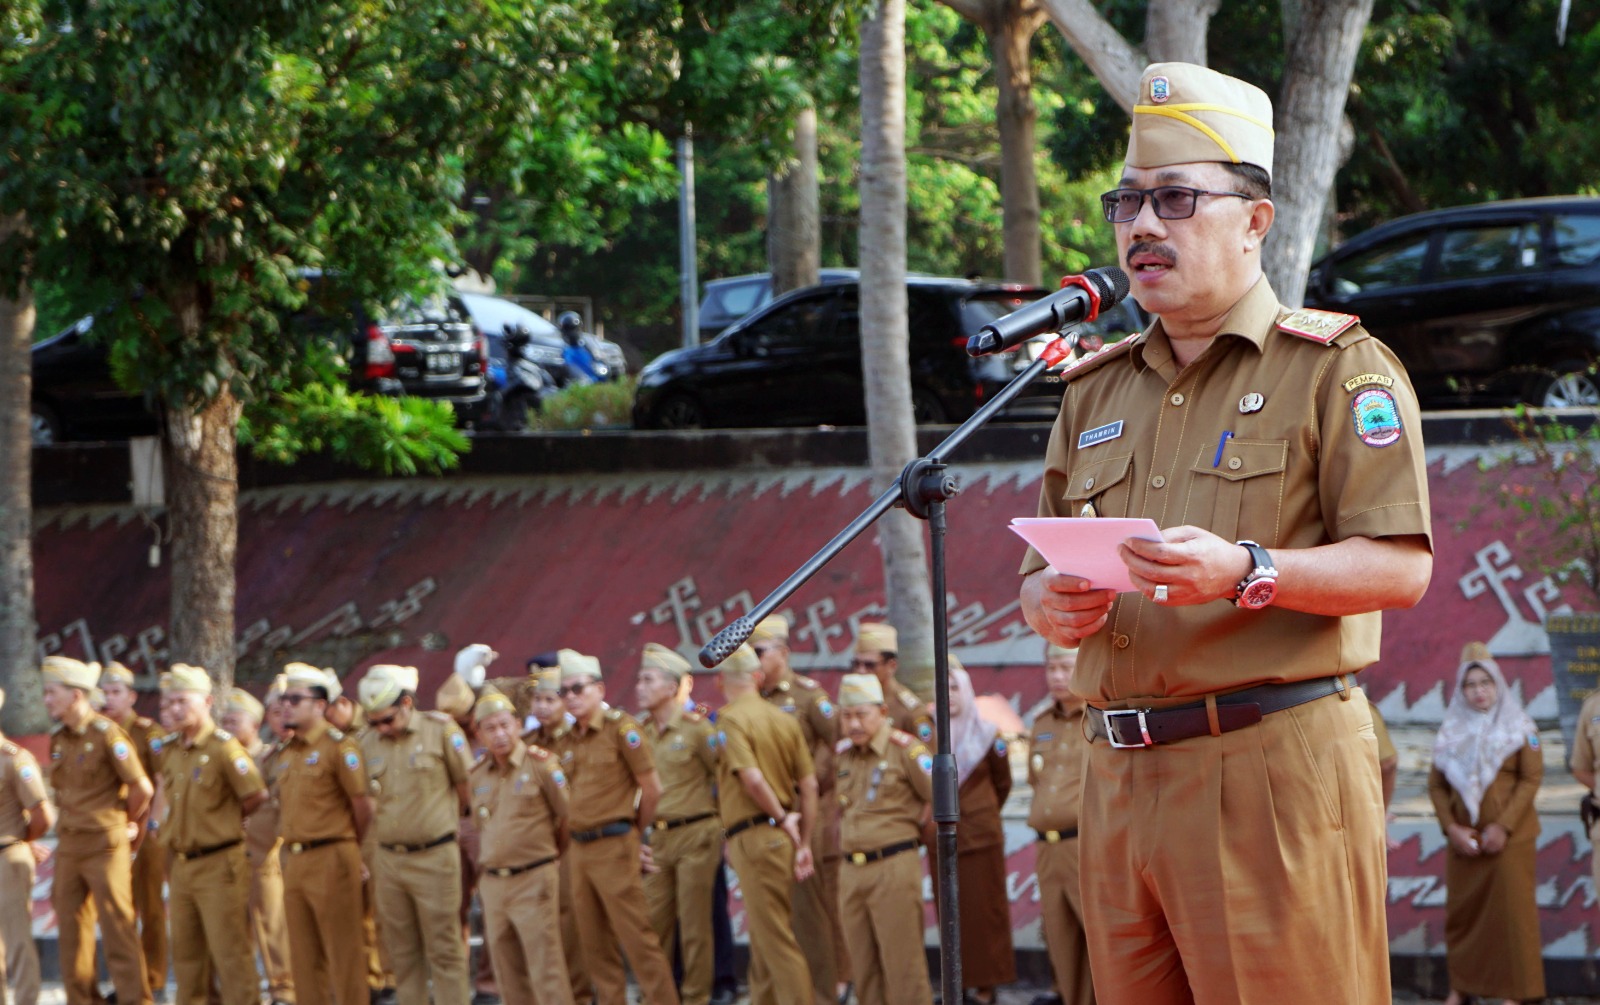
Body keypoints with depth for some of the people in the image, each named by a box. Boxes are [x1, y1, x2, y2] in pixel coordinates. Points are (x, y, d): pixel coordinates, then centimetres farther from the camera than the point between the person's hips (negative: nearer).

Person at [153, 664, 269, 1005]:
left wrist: (227, 821, 3)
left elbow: (256, 797, -12)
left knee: (231, 954, -6)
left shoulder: (224, 747, -13)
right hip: (181, 864, 8)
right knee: (186, 953, 12)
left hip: (219, 864, -7)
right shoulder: (167, 750, 9)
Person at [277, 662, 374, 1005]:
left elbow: (362, 803, -9)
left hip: (331, 859, -8)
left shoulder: (339, 746, -9)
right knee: (304, 954, 9)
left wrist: (354, 850, 2)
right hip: (295, 861, 8)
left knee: (343, 951, -4)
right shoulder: (289, 751, 15)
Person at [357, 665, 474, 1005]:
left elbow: (466, 789, 3)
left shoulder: (441, 731, -5)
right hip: (388, 859, 4)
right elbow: (365, 801, 11)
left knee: (444, 949, -2)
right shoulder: (368, 743, 5)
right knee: (402, 952, 8)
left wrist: (441, 824, 9)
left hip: (434, 858, -4)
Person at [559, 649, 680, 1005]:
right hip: (580, 848, 7)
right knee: (594, 941, 8)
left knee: (635, 935, -7)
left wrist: (634, 829, 3)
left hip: (614, 845, -7)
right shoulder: (572, 738, 12)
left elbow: (652, 788, -7)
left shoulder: (621, 728, -8)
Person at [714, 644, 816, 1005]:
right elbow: (809, 785, 7)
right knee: (763, 937, 17)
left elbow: (752, 778, -22)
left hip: (753, 837, -7)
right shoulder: (786, 721, 10)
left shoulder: (731, 720, -10)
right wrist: (804, 844, 10)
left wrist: (780, 817, -7)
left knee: (774, 938, -7)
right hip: (782, 839, 7)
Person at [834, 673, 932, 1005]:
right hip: (852, 871, 6)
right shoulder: (842, 754, 13)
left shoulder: (904, 749, -6)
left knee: (903, 966, -7)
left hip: (894, 866, -6)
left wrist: (913, 821, 4)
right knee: (865, 969, 7)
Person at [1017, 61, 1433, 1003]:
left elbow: (1401, 566, -8)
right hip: (1123, 775, 6)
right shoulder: (1096, 391, 21)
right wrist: (1052, 602, -2)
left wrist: (1247, 573, -23)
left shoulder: (1335, 367, 2)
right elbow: (1041, 574, 23)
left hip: (1278, 762, -6)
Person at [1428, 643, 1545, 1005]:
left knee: (1511, 909, -5)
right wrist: (1452, 828, -7)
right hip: (1464, 839, 3)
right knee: (1462, 910, 5)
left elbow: (1532, 778, -6)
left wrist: (1504, 826, -14)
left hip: (1509, 836, -3)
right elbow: (1436, 784, 7)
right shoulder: (1452, 731, 8)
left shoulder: (1518, 728, -1)